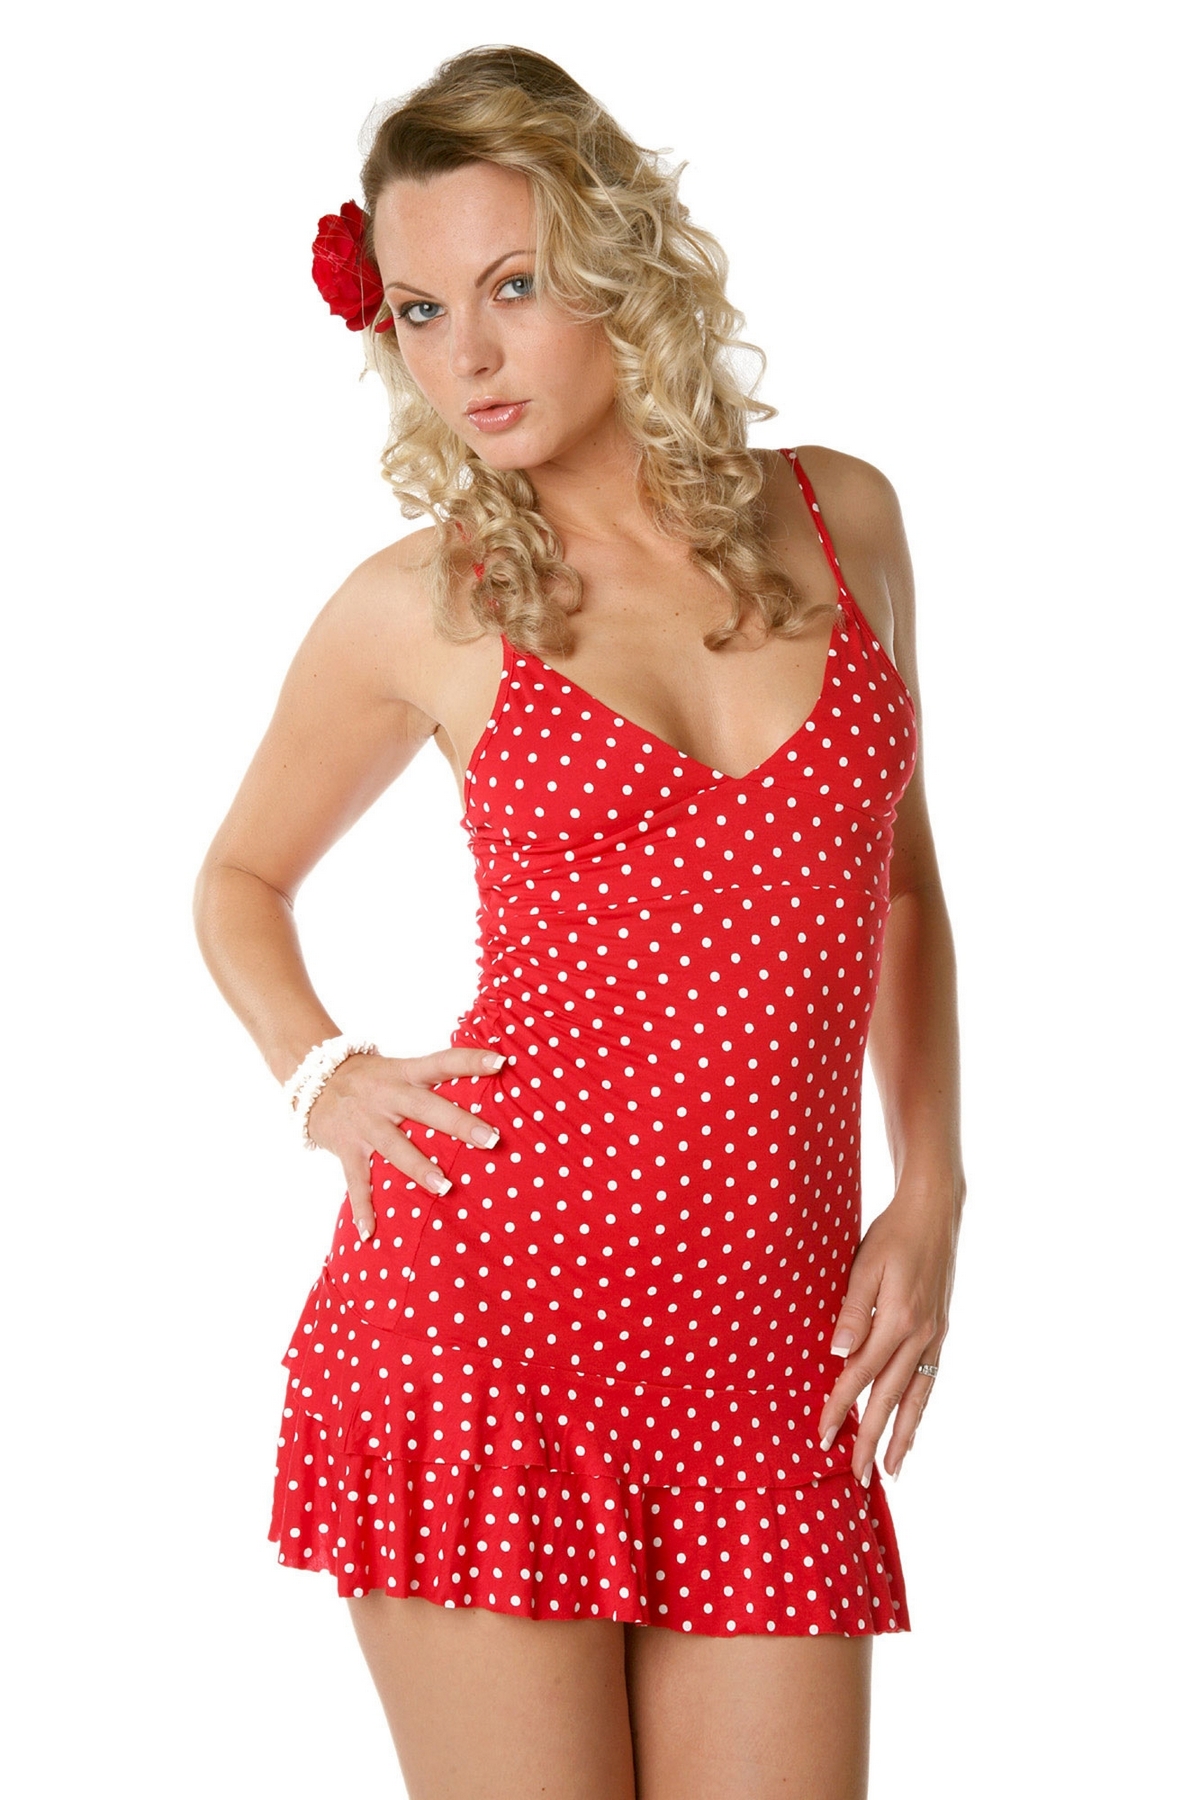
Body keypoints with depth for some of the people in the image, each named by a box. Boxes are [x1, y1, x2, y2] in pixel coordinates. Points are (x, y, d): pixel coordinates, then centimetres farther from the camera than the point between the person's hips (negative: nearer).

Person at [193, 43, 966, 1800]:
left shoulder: (842, 521, 8)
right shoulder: (418, 608, 2)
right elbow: (241, 879, 19)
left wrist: (932, 1195, 10)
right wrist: (321, 1079, 1)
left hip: (772, 1356, 2)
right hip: (485, 1306, -2)